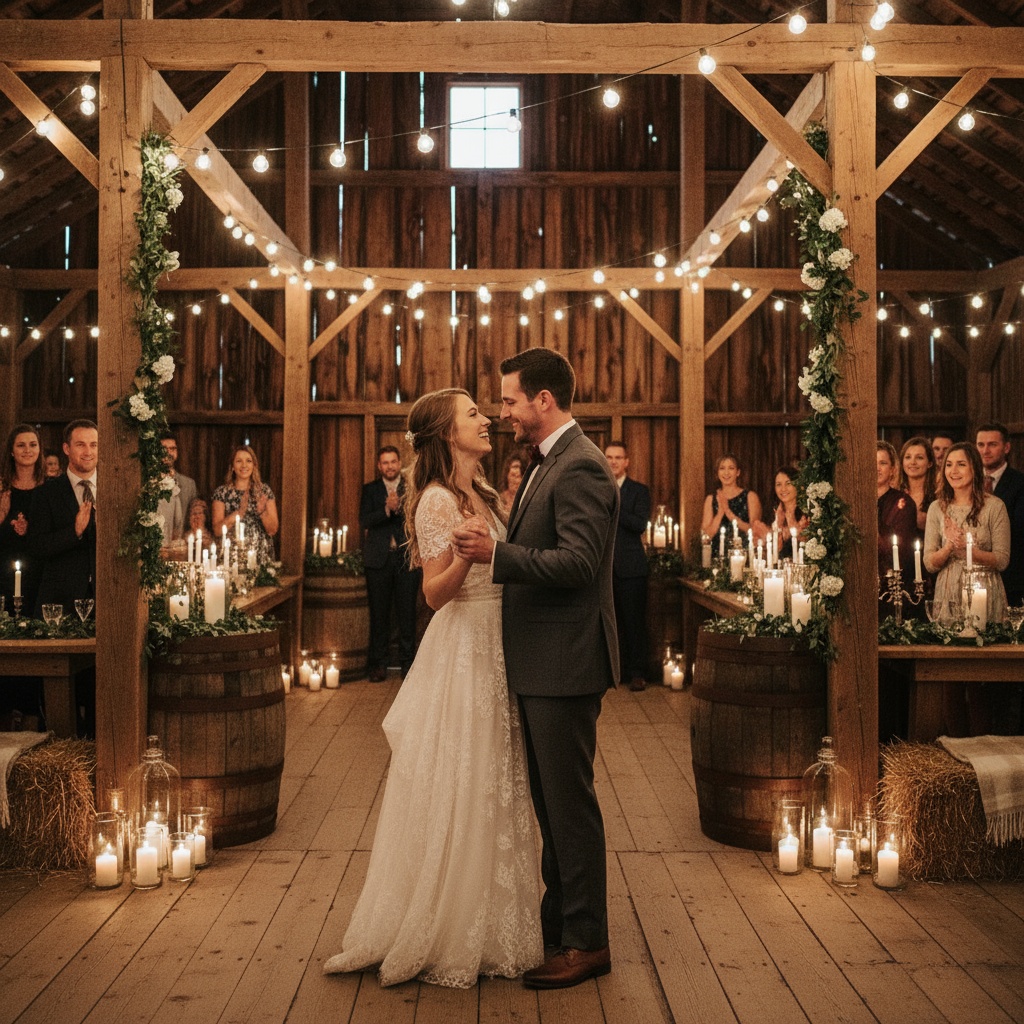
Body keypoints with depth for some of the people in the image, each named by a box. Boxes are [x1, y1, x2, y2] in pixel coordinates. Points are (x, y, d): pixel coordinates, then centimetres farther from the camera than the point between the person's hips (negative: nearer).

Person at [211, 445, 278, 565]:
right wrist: (239, 511, -19)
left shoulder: (265, 490, 5)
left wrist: (262, 511, -16)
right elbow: (217, 530, -6)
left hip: (261, 556, 1)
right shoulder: (222, 492, 2)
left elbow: (273, 530, 2)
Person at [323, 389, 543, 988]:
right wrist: (465, 554, -32)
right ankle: (450, 938, 14)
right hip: (462, 652, -9)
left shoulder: (482, 494, 12)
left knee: (495, 791, 14)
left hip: (497, 651, 9)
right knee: (458, 795, 0)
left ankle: (489, 928, 27)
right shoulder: (438, 499, -13)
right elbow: (435, 593, -17)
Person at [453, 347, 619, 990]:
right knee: (551, 802, 18)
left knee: (570, 804, -1)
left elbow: (579, 562, -25)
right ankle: (559, 923, 30)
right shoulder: (550, 463, 16)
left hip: (565, 665, -10)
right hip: (541, 663, 10)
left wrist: (496, 554, -29)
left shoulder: (580, 467, -16)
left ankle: (587, 943, 11)